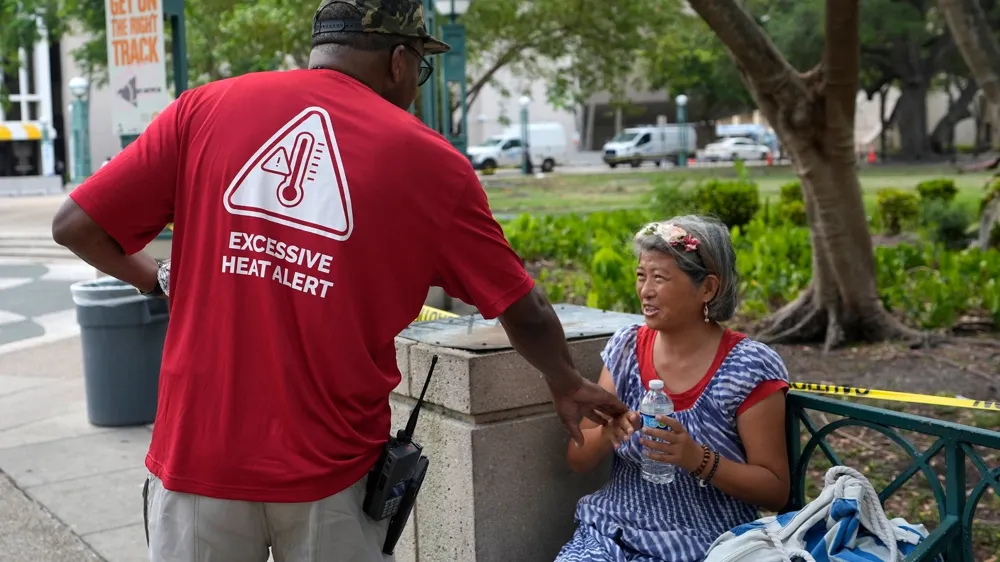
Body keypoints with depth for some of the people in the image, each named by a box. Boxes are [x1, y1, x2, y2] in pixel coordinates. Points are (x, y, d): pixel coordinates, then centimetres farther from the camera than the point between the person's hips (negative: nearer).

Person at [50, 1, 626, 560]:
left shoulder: (205, 108, -2)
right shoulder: (429, 160, -3)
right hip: (330, 470, -1)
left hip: (198, 452, 1)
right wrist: (568, 386, 24)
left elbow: (76, 226, -1)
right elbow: (526, 314, 5)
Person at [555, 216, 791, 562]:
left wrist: (698, 460, -22)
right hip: (610, 532, 3)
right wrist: (607, 434, -16)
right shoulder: (626, 347, 3)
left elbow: (776, 490, -7)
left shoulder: (749, 368, -9)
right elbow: (578, 460, 5)